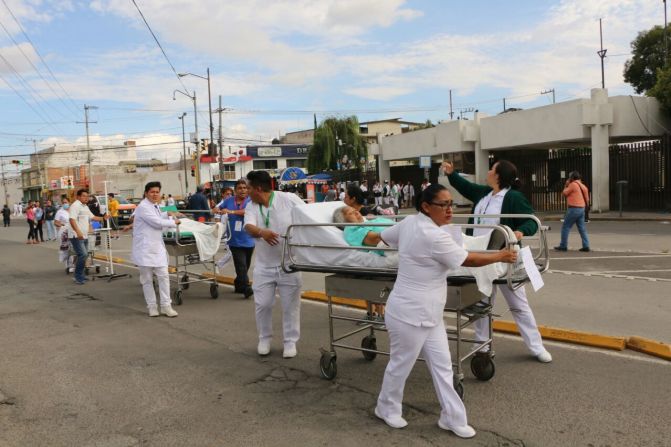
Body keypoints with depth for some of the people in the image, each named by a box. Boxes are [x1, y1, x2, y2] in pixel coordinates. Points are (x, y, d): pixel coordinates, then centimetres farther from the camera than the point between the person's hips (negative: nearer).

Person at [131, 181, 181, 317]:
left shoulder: (155, 206, 14)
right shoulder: (143, 207, -13)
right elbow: (157, 222, -17)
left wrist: (167, 214, 14)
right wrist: (174, 222, -4)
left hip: (157, 247, 7)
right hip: (145, 248, -7)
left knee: (163, 276, 0)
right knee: (147, 279, 3)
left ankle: (166, 306, 5)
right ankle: (152, 306, 14)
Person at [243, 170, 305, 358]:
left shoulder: (289, 199, -10)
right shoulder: (251, 207, -1)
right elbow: (249, 227, -20)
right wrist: (261, 232, -41)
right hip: (264, 265, 3)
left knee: (290, 305, 6)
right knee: (262, 304, 6)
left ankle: (290, 341, 22)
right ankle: (264, 339, 27)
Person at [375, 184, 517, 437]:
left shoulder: (409, 222, 2)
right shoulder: (433, 236, -25)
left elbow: (382, 237, 17)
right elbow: (468, 260, -18)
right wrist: (500, 257, -3)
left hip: (427, 314, 10)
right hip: (409, 315, -10)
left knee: (441, 365, 12)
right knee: (401, 364, 11)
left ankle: (452, 418, 22)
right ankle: (387, 409, 33)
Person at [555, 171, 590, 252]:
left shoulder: (573, 184, -10)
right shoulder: (583, 186, 15)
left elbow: (564, 193, -3)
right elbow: (587, 199, 17)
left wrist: (566, 185, 8)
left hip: (574, 209, -8)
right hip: (582, 209, 8)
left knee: (565, 227, -1)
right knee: (582, 228, 8)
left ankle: (563, 246, 0)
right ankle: (586, 246, 4)